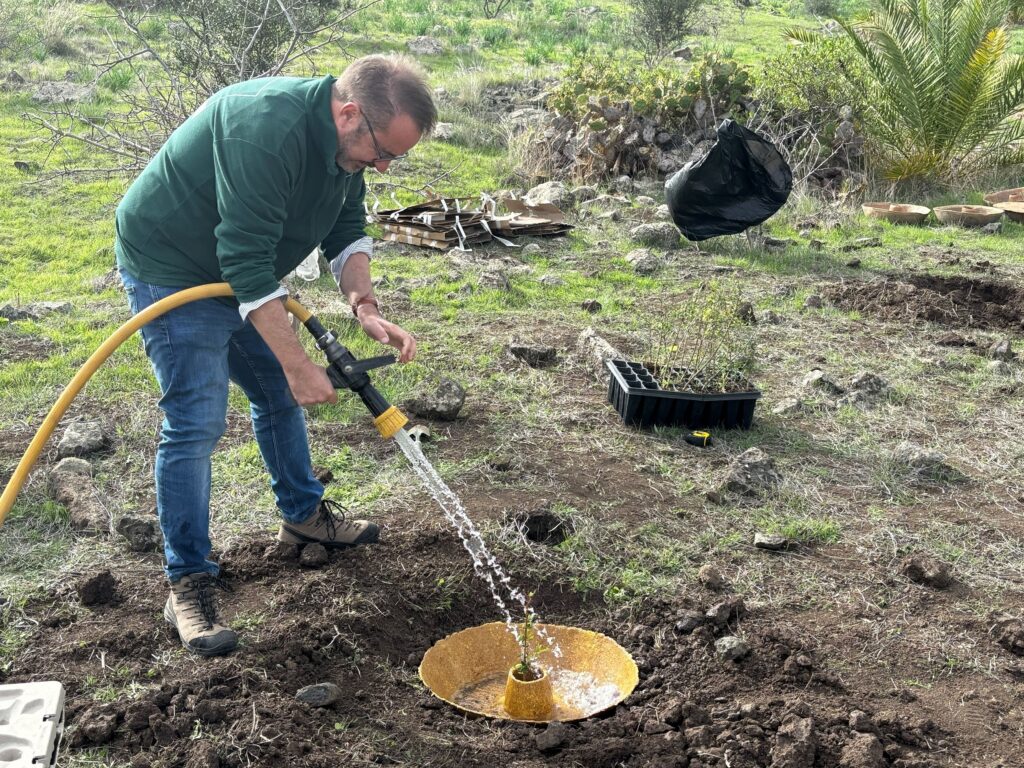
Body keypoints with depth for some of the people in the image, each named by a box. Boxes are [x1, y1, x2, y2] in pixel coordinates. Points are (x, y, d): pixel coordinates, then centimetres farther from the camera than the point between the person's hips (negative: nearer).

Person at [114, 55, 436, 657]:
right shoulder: (267, 128, -35)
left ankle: (303, 513, 37)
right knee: (196, 422, -12)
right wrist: (297, 363, -32)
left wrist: (366, 307, -16)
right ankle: (189, 584, -3)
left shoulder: (347, 142, -5)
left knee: (279, 394, 17)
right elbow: (247, 259, -36)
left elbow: (347, 230, 2)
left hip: (236, 270, 9)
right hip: (171, 270, -9)